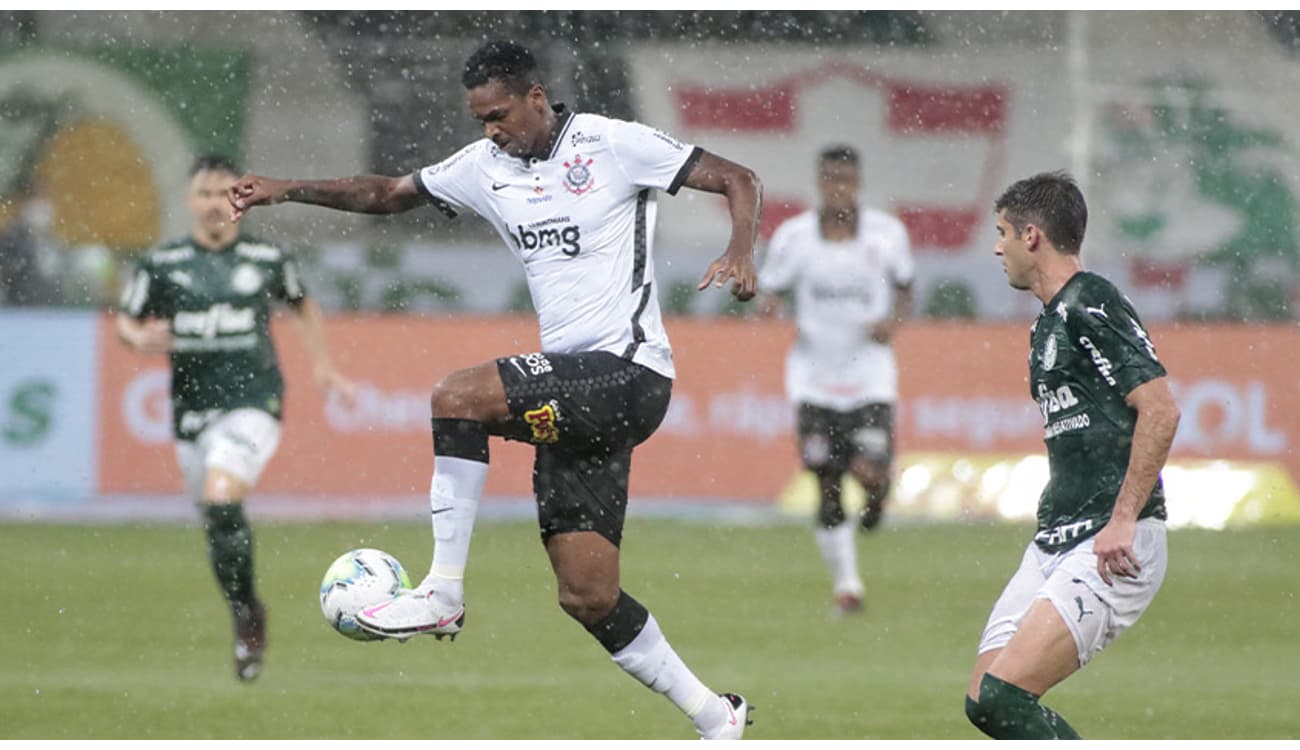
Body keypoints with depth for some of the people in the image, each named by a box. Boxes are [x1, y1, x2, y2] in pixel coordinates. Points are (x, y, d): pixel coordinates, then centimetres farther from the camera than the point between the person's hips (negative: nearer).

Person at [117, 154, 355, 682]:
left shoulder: (267, 260, 2)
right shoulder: (161, 264, 2)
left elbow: (302, 305, 20)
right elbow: (126, 322, 10)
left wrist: (321, 365, 16)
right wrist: (140, 339, -12)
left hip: (252, 401, -3)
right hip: (191, 409, 3)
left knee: (221, 498, -25)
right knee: (216, 520, 8)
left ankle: (246, 613, -12)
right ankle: (248, 616, 30)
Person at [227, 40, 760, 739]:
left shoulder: (613, 144, -6)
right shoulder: (486, 166, 13)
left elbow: (737, 180, -5)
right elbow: (390, 193, 24)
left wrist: (740, 251, -24)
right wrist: (286, 189, 15)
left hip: (629, 371, -8)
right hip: (572, 390, 8)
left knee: (457, 396, -25)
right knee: (587, 597, 3)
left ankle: (444, 593, -18)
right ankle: (716, 719, 15)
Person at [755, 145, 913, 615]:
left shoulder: (887, 233, -2)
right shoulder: (793, 236, -3)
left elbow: (905, 292, 11)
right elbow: (769, 291, 5)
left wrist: (893, 321, -9)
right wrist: (767, 304, -19)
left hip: (870, 376, 0)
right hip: (815, 375, 0)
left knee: (870, 474, -17)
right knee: (828, 486, -2)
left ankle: (878, 490, 21)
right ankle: (845, 581, 13)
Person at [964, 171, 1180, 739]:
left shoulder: (1089, 306, -11)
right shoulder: (1049, 322, 20)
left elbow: (1160, 411, -20)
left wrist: (1123, 521, -23)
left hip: (1113, 550, -10)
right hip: (1054, 543, 10)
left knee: (1004, 695, -20)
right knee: (985, 702, 4)